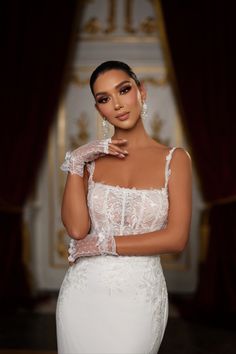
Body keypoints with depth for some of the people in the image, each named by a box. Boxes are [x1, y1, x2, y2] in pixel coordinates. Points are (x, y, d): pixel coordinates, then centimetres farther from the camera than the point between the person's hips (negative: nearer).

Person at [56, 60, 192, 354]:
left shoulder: (174, 159, -2)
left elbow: (177, 238, -11)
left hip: (141, 296, -1)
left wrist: (103, 244, -10)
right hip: (83, 292, 2)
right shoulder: (91, 157, 3)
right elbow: (76, 228, -9)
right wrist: (75, 163, -13)